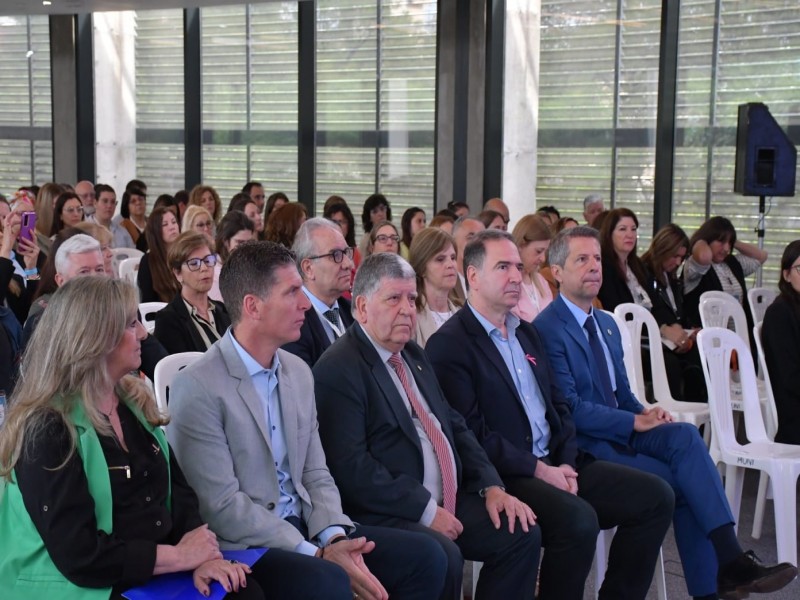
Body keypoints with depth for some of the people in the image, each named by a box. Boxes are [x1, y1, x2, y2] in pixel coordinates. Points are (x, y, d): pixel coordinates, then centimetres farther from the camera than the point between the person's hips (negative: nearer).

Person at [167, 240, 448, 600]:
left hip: (304, 528, 7)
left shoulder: (299, 373, 9)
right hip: (241, 545, -7)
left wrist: (334, 536, -10)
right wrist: (317, 554, -20)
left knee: (423, 557, -5)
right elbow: (223, 506, -18)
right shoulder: (198, 388, -15)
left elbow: (315, 475, 10)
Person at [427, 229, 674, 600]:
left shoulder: (526, 332, 18)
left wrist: (566, 464, 1)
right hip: (504, 476, -8)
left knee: (656, 497, -3)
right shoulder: (449, 344, -9)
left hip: (556, 463, 8)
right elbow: (472, 434, -15)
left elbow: (558, 406, 18)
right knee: (578, 520, -33)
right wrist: (538, 470, -15)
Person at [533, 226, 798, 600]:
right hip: (585, 444, -6)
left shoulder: (607, 324, 17)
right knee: (681, 482, -22)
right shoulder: (547, 330, -11)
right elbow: (570, 408, -18)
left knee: (684, 435, -23)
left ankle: (729, 560, -28)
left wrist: (645, 414, -3)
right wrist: (635, 423, -18)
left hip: (621, 429, 7)